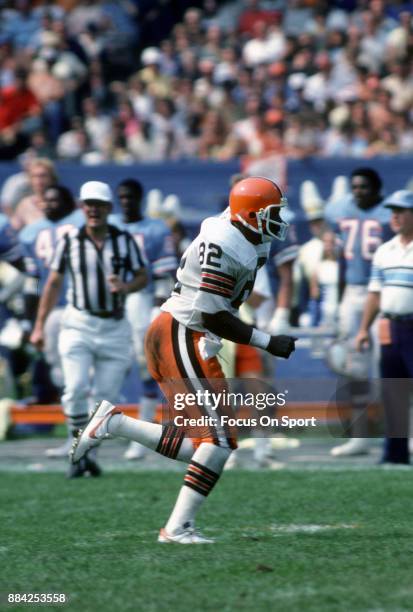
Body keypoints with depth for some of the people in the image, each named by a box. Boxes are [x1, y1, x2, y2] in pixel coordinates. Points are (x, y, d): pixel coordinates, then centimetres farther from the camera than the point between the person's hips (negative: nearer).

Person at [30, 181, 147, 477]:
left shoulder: (124, 240, 1)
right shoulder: (70, 241, 0)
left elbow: (142, 277, 7)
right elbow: (54, 283, 6)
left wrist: (126, 287, -17)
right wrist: (40, 326, 3)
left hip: (114, 327, 1)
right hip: (79, 324, -1)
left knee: (106, 395, 2)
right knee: (76, 389, -15)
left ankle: (89, 452, 18)